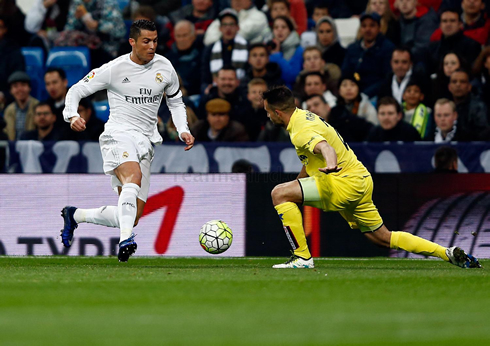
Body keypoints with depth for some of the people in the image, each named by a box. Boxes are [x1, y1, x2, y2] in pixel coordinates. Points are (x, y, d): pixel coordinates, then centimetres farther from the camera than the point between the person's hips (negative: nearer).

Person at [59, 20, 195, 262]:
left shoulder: (164, 68, 8)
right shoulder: (114, 69, -4)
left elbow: (175, 101, 24)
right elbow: (77, 90, 3)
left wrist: (183, 130, 8)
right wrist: (72, 116, -16)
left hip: (145, 142, 5)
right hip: (119, 135, -5)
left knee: (132, 218, 2)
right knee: (134, 177, -38)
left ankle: (75, 215, 24)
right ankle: (125, 240, -48)